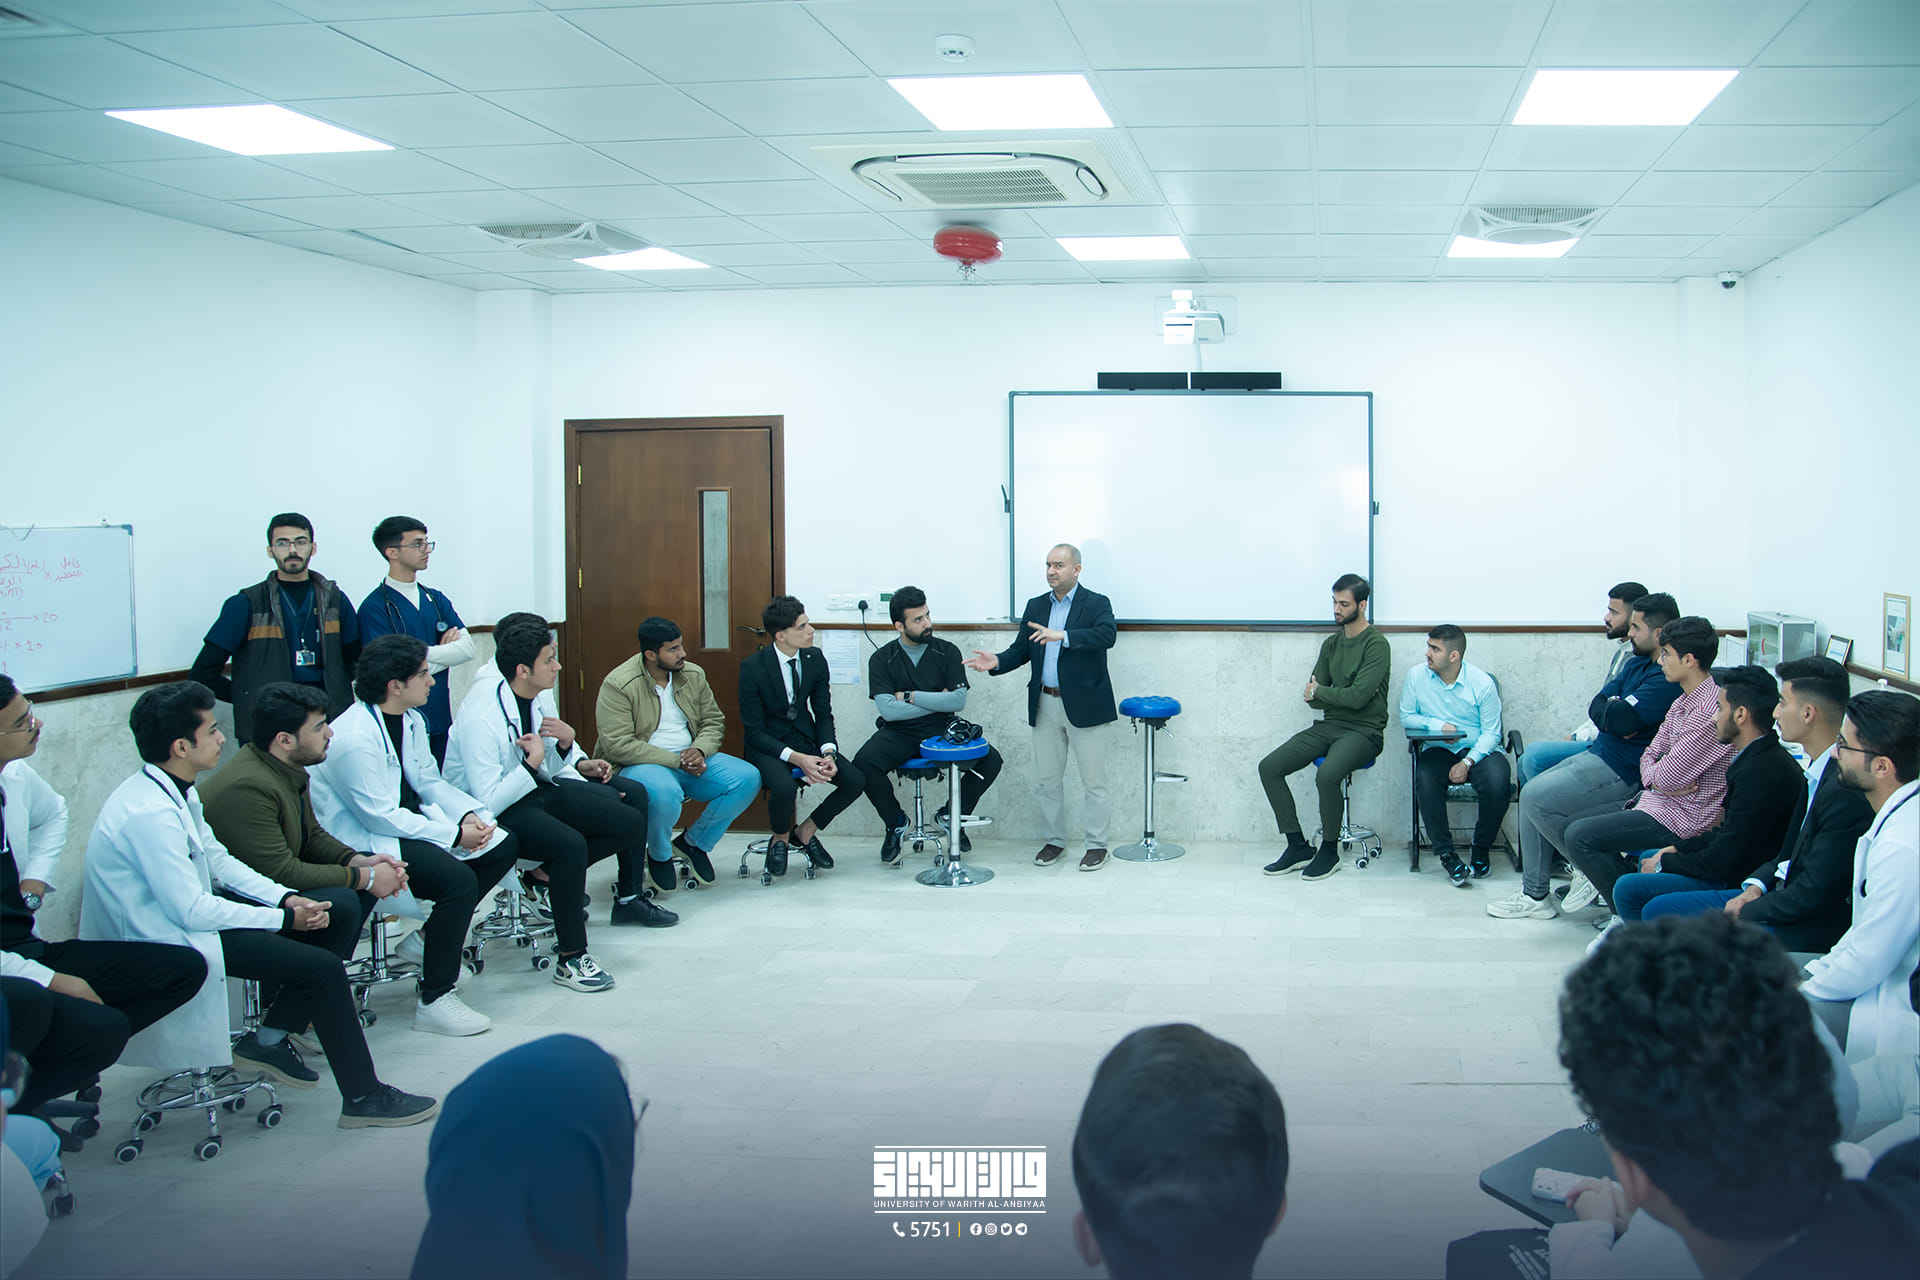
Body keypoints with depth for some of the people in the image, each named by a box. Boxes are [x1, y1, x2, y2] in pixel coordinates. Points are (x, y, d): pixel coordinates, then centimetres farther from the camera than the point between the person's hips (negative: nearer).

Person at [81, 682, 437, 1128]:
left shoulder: (175, 790, 4)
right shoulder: (151, 814, -27)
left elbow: (217, 858, 12)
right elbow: (192, 911, -27)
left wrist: (286, 898, -1)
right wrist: (283, 917, -17)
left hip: (183, 911, 10)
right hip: (168, 941, -10)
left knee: (318, 919, 8)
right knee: (323, 968, -15)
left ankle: (269, 1038, 13)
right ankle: (364, 1098, -4)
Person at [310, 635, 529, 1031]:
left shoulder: (410, 720, 6)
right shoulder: (353, 739, -24)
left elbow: (431, 783, 13)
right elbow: (381, 817, -24)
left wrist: (469, 815, -6)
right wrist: (454, 834, -21)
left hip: (409, 820, 10)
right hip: (365, 842, -10)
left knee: (502, 846, 3)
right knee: (457, 878, -29)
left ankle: (426, 938, 11)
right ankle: (434, 1001, -17)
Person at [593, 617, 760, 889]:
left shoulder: (693, 675, 5)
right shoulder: (618, 685, -14)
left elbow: (714, 722, 12)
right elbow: (618, 746, -20)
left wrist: (699, 750, -13)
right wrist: (676, 760, -23)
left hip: (691, 761, 6)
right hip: (638, 765, -6)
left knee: (748, 778, -13)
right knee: (665, 792, -40)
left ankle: (694, 842, 6)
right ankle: (659, 854, -5)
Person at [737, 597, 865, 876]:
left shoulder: (815, 659, -3)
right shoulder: (753, 667, -18)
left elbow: (824, 715, 4)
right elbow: (754, 732, -16)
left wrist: (828, 753, -16)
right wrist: (797, 759, -28)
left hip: (806, 737, 5)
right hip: (767, 744, -5)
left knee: (856, 780, -16)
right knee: (784, 787, -36)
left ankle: (805, 831, 8)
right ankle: (780, 838, -1)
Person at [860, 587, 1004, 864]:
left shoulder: (947, 652, 3)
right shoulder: (882, 659, 0)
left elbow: (959, 701, -9)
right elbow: (888, 710, -13)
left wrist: (910, 696, -11)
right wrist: (936, 700, -9)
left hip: (941, 730, 1)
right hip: (899, 734, -1)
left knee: (991, 759, -22)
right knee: (863, 763, -30)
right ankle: (895, 823, -2)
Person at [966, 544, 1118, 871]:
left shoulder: (1096, 604, -5)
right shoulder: (1035, 606, 12)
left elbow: (1107, 635, -24)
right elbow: (1021, 649, 10)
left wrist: (1062, 635, -34)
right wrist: (997, 661, -11)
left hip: (1085, 706, -5)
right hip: (1045, 706, 5)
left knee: (1094, 780, 1)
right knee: (1048, 779, 11)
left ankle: (1097, 845, 11)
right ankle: (1054, 841, 23)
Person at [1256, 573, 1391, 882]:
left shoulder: (1376, 645, -9)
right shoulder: (1332, 644, 15)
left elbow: (1358, 697, -19)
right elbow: (1311, 697, 11)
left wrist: (1321, 692, -3)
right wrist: (1341, 696, -8)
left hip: (1362, 731, -7)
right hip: (1328, 726, 8)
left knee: (1327, 775, -35)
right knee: (1269, 767, -10)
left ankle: (1330, 851, -12)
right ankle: (1298, 847, -3)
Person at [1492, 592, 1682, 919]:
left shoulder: (1668, 680, -18)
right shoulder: (1637, 664, 14)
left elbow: (1620, 719, -26)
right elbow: (1596, 707, 8)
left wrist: (1612, 711, -4)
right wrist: (1615, 713, -13)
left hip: (1621, 770, -10)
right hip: (1597, 753, 10)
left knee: (1535, 797, -16)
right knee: (1533, 793, 4)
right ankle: (1534, 895, 8)